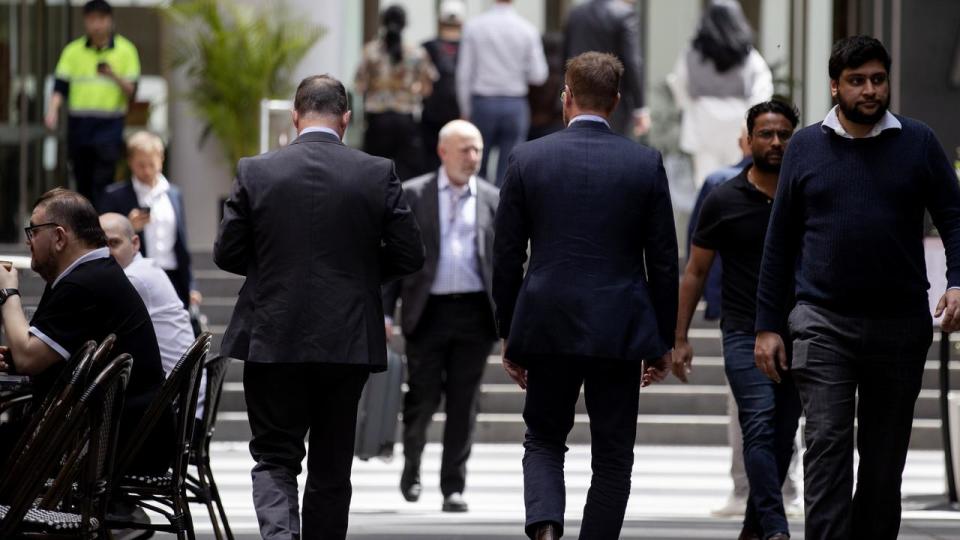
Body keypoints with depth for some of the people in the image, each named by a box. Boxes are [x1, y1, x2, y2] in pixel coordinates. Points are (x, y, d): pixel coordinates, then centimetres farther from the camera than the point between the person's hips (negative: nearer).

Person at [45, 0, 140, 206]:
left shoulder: (125, 50, 2)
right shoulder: (73, 50, 8)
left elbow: (132, 92, -1)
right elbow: (60, 86, 4)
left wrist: (114, 77, -20)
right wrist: (52, 110, -14)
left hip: (109, 125, -3)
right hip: (78, 125, 3)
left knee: (102, 183, -13)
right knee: (83, 183, 9)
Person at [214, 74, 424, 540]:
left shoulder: (254, 172, -4)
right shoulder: (378, 174, -4)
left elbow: (226, 254, 0)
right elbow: (409, 256, -2)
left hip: (273, 343, -1)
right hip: (347, 343, 1)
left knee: (274, 458, 5)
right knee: (331, 467, 12)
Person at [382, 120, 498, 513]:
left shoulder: (493, 200, 10)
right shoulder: (413, 195, 5)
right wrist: (384, 311, -4)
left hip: (473, 313, 2)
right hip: (428, 311, -2)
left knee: (463, 403, 1)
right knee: (423, 397, 0)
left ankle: (453, 487, 7)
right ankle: (412, 466, 26)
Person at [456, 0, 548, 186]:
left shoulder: (473, 26, -5)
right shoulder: (528, 30, -5)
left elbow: (464, 73, -2)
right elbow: (538, 76, -3)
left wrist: (465, 110, 7)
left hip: (482, 103, 0)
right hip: (515, 105, 0)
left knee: (477, 166, 10)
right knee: (508, 170, 3)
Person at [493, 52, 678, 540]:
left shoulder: (527, 159, -1)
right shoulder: (646, 164, -2)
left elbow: (506, 257, 2)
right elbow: (663, 262, 1)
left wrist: (509, 334, 12)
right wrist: (663, 340, 10)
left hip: (547, 329, 1)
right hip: (619, 333, 0)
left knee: (543, 440, 14)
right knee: (612, 457, 9)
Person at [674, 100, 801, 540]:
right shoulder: (724, 201, 1)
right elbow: (695, 272, 6)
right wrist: (679, 339, 1)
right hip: (745, 334, -3)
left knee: (782, 439, 7)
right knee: (761, 426, -17)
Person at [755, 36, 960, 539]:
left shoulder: (918, 143, 4)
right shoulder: (805, 147, 5)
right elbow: (780, 241, 8)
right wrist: (767, 325, 4)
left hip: (900, 325, 1)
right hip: (824, 323, -1)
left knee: (885, 455, 9)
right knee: (827, 445, -12)